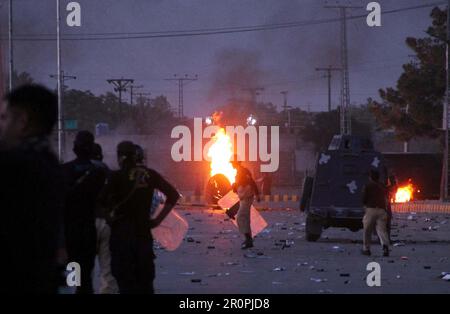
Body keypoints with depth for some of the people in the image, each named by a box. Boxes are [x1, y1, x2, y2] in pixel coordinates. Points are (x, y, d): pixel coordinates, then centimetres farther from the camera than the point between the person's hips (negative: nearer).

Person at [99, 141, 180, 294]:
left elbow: (102, 201, -16)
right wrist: (158, 219, 8)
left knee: (125, 280, -2)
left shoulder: (117, 176, -8)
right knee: (145, 280, 12)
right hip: (144, 231, 4)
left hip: (121, 231, -4)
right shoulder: (149, 174, 4)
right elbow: (173, 195, 7)